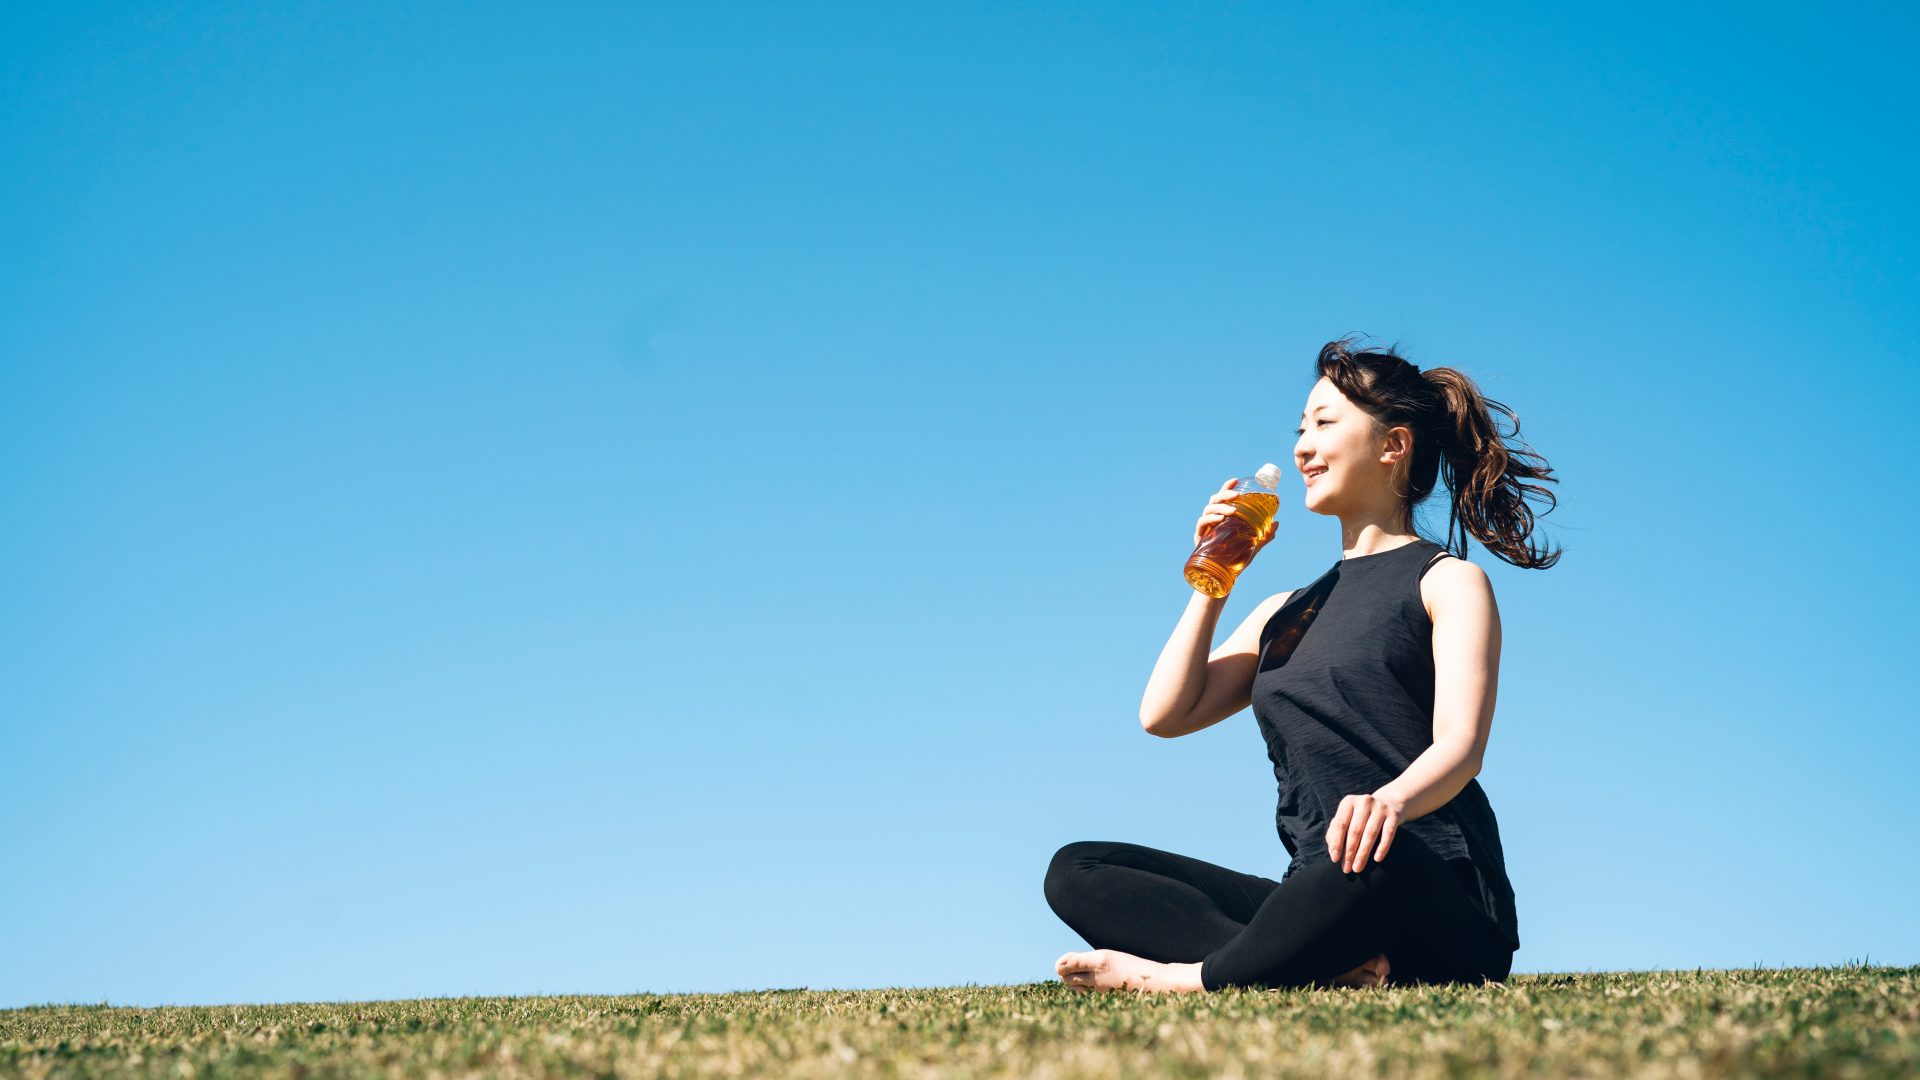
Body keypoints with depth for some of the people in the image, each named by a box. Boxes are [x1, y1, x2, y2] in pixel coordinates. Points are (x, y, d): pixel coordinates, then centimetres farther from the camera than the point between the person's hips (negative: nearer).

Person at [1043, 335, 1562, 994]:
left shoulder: (1447, 581, 6)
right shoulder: (1287, 613, 27)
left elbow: (1459, 746, -12)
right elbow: (1165, 713, 16)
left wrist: (1393, 799, -35)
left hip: (1440, 911, -7)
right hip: (1319, 904, 7)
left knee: (1376, 862, -44)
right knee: (1077, 871, -10)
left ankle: (1187, 977, -22)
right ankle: (1331, 969, -30)